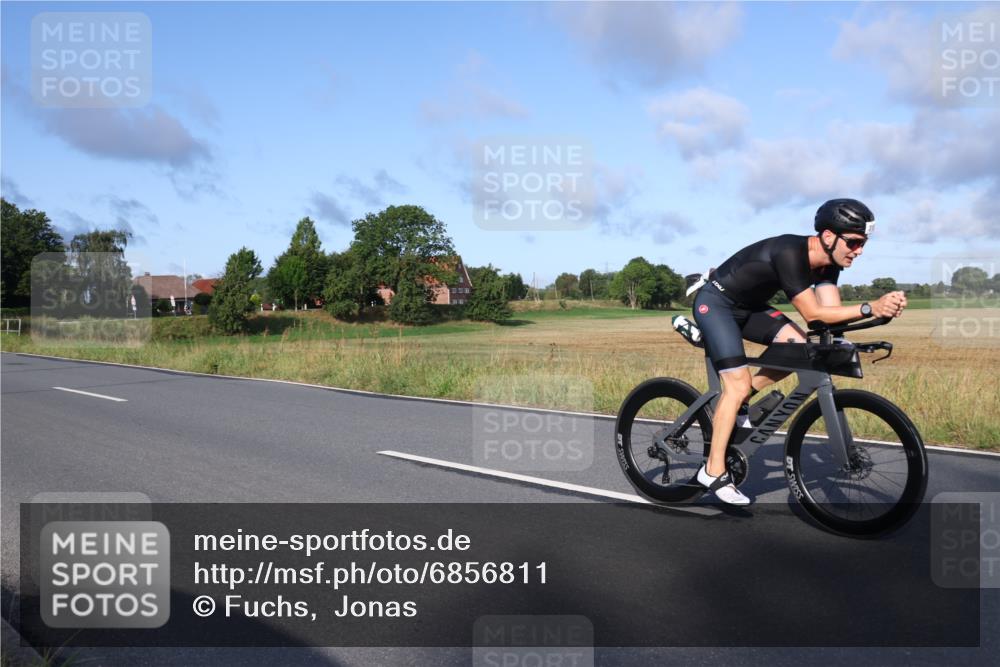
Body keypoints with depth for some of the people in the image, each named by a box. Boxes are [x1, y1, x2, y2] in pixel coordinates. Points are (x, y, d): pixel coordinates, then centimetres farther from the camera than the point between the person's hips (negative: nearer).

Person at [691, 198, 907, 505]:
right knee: (738, 382, -15)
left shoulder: (828, 262, -5)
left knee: (799, 345, -11)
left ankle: (738, 400, 7)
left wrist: (883, 307, -25)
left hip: (748, 306, 8)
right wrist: (870, 308, -37)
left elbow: (831, 312, -11)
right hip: (715, 303, -8)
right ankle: (713, 472, -7)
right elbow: (812, 314, -33)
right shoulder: (790, 253, -31)